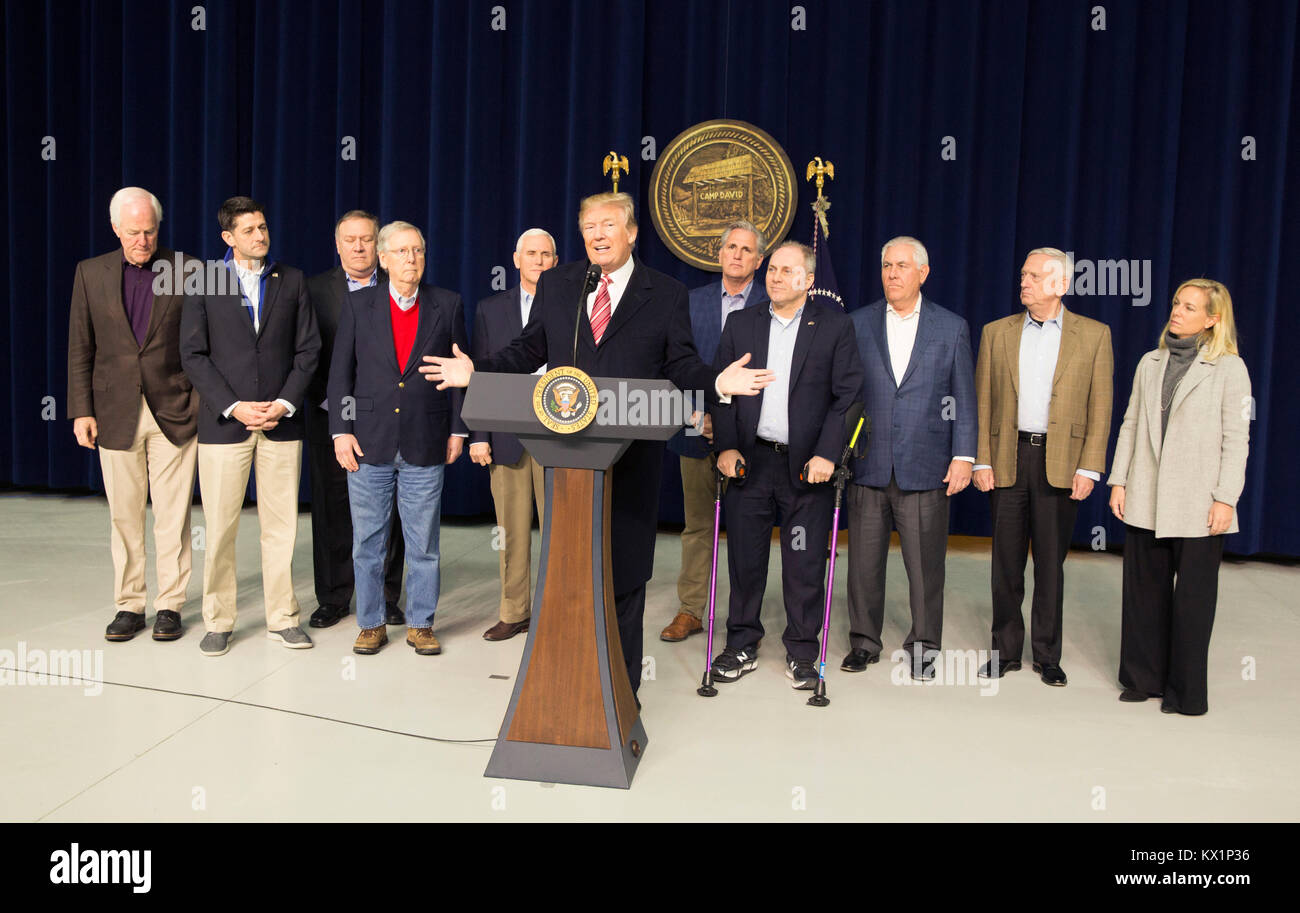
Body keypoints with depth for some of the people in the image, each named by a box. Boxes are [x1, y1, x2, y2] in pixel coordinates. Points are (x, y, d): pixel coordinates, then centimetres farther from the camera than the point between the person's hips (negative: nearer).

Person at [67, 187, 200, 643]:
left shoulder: (186, 269, 1)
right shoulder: (91, 273, 7)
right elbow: (80, 349, 7)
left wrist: (203, 399, -7)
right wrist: (81, 410, 1)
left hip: (174, 412, -2)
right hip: (116, 413, 2)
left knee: (173, 516, 2)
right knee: (123, 516, 8)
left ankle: (170, 605, 13)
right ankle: (128, 605, 18)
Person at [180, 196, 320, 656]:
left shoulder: (292, 281, 9)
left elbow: (308, 348, 6)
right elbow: (193, 354, 0)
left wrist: (285, 403, -6)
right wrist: (233, 406, -9)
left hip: (282, 422, 1)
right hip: (223, 423, -1)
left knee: (281, 524, 4)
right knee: (220, 528, 2)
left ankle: (283, 618, 15)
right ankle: (218, 622, 15)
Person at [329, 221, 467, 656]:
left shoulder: (447, 305, 4)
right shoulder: (358, 304, 4)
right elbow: (340, 371, 4)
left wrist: (457, 428, 4)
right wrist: (341, 430, -2)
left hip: (425, 445, 0)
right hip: (369, 442, 0)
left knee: (423, 544, 6)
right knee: (367, 542, 8)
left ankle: (420, 624, 20)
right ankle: (371, 624, 21)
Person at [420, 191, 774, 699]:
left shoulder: (666, 295, 4)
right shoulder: (555, 285, 10)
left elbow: (680, 365, 2)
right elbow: (528, 351, 12)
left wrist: (717, 382, -17)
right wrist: (476, 371, 0)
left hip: (632, 461, -2)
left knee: (625, 573, 5)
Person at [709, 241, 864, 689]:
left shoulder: (835, 325, 2)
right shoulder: (740, 323, 10)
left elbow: (849, 394, -3)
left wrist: (827, 454, -12)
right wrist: (726, 446, -4)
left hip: (807, 465, -2)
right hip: (750, 461, 2)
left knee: (805, 564, 4)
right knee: (744, 559, 8)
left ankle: (801, 652, 19)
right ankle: (742, 646, 23)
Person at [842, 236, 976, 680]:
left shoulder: (952, 327, 5)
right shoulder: (858, 324, 7)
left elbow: (964, 398, 5)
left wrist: (964, 455, -3)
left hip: (925, 468, -1)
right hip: (868, 467, 1)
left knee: (925, 564, 4)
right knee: (864, 560, 8)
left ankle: (923, 647, 19)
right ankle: (864, 641, 23)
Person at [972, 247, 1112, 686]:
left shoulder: (1093, 335, 4)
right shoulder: (996, 332, 8)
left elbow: (1100, 407, 0)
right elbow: (982, 402, 7)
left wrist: (1089, 468, -7)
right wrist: (981, 461, -1)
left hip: (1061, 463, -1)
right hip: (1008, 458, 2)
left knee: (1050, 562, 6)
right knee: (1006, 560, 7)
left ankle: (1047, 656, 18)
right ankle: (1006, 651, 20)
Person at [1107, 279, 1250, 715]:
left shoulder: (1229, 368, -2)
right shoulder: (1150, 363, 11)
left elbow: (1236, 440, -5)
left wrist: (1225, 498, -11)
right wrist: (1118, 481, 5)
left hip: (1198, 506, -4)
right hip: (1145, 500, 4)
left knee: (1192, 597, 2)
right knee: (1144, 590, 10)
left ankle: (1185, 691, 14)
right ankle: (1143, 678, 23)